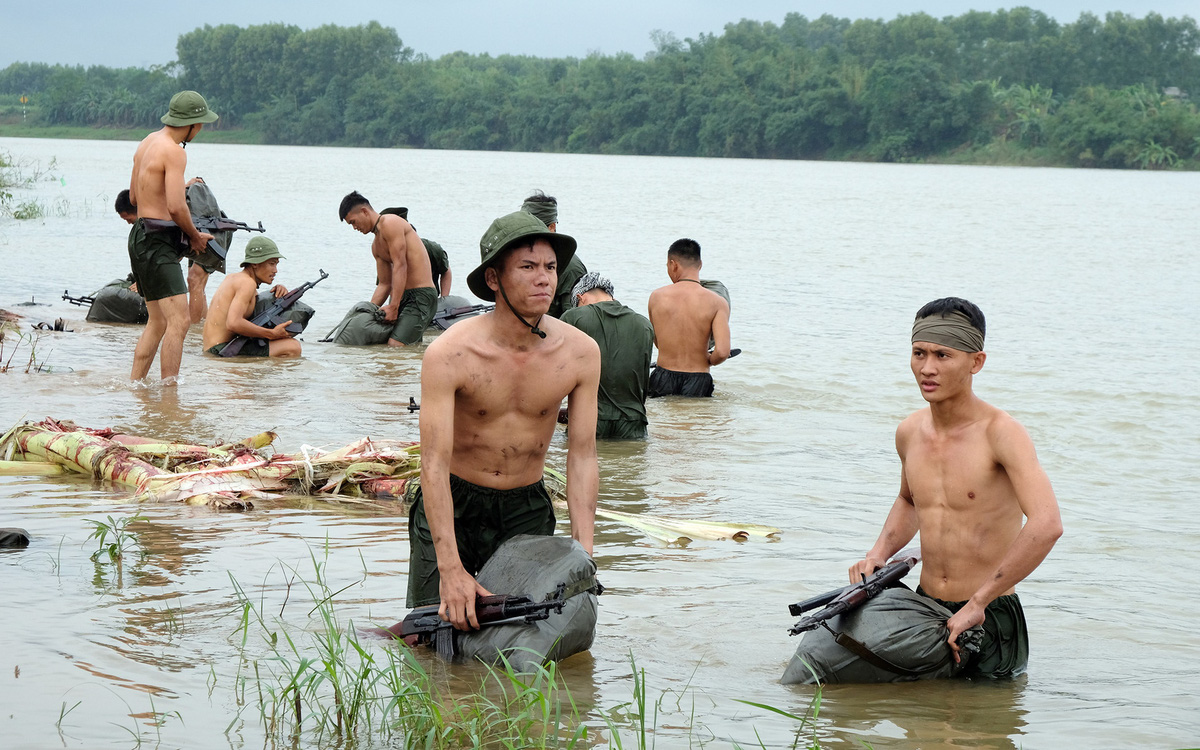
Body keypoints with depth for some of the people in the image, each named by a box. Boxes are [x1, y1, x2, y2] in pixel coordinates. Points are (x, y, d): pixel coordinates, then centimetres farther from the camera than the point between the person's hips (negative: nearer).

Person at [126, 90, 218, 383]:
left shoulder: (147, 142, 14)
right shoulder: (174, 151, -15)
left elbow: (134, 197, 23)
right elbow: (175, 207, -23)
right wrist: (195, 236, -7)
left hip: (140, 236, 10)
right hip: (157, 241, -10)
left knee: (157, 322, 17)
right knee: (179, 321, -15)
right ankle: (169, 391, -18)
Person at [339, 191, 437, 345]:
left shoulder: (390, 223, -10)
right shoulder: (376, 246, 20)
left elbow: (400, 266, -17)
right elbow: (384, 284, 22)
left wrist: (393, 307, -20)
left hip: (422, 294, -10)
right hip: (403, 297, 10)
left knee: (395, 345, -22)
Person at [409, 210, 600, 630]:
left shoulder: (580, 353, -13)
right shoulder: (449, 355, -23)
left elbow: (582, 457, -7)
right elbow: (435, 464, -25)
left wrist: (583, 554, -15)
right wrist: (451, 569, -31)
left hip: (526, 509, 3)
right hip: (452, 503, -3)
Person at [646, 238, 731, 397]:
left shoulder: (656, 296, 3)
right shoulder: (717, 302, -5)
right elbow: (722, 352, -14)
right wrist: (709, 360, 7)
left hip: (662, 380, 2)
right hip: (698, 383, -2)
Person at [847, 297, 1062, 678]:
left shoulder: (1001, 432, -16)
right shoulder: (909, 433, 5)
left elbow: (1047, 525, -30)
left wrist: (977, 603, -26)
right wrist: (876, 555, 8)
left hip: (991, 618, -5)